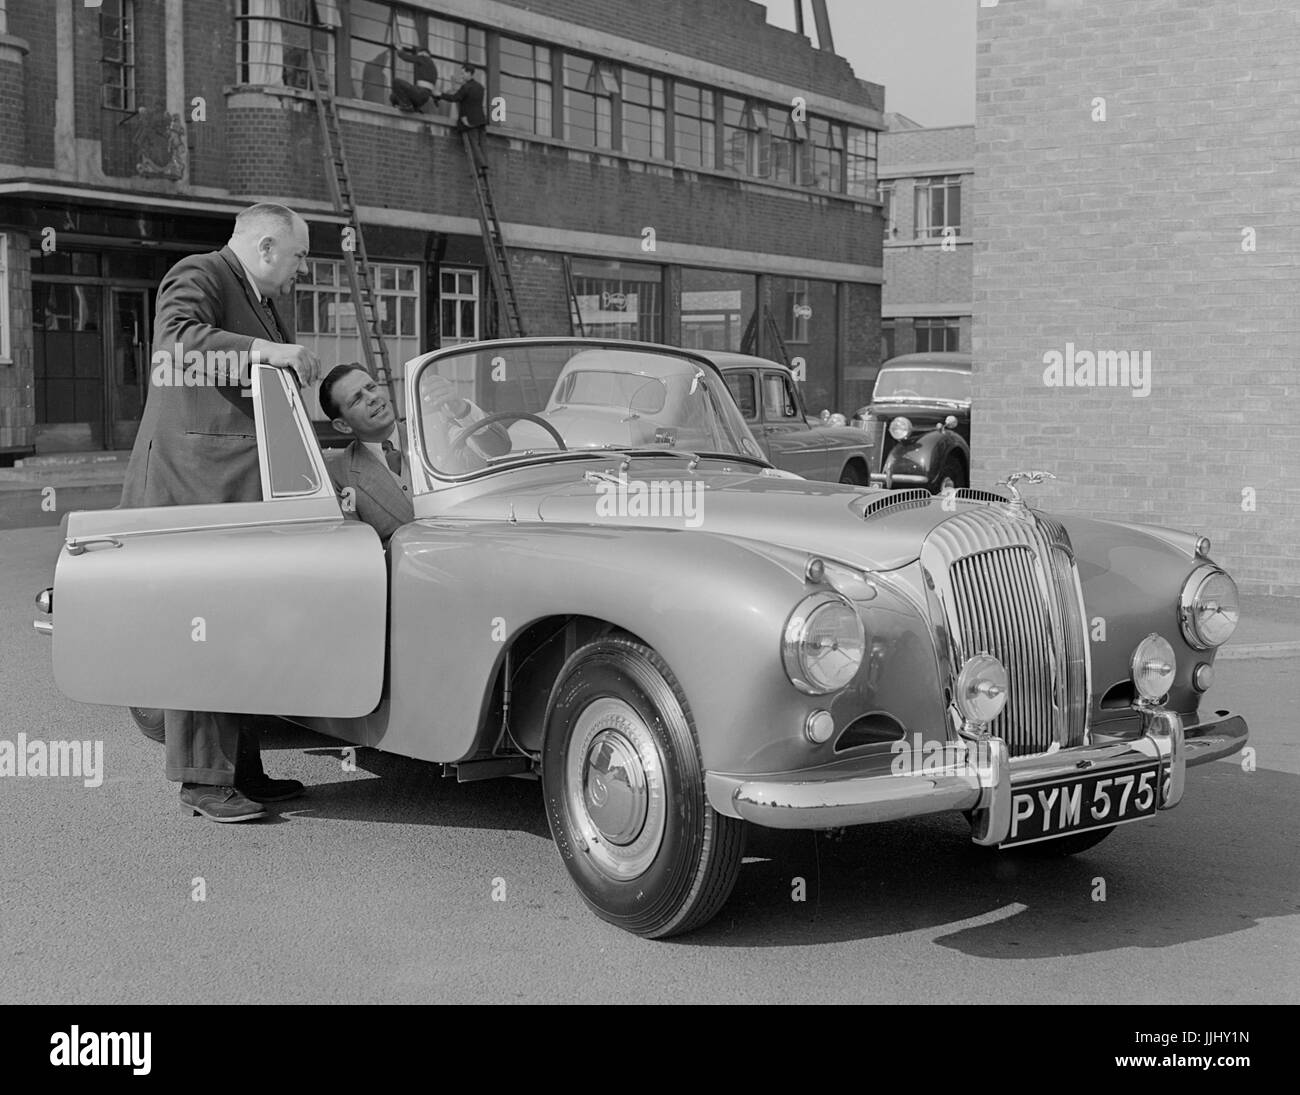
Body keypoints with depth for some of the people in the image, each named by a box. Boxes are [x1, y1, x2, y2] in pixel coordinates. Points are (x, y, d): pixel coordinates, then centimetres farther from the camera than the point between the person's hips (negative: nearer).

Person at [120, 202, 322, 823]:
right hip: (194, 485, -10)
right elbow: (177, 341, -27)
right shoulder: (198, 277, -6)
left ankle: (241, 771, 14)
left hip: (244, 490, 10)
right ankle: (201, 780, -5)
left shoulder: (260, 302, 23)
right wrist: (266, 351, -33)